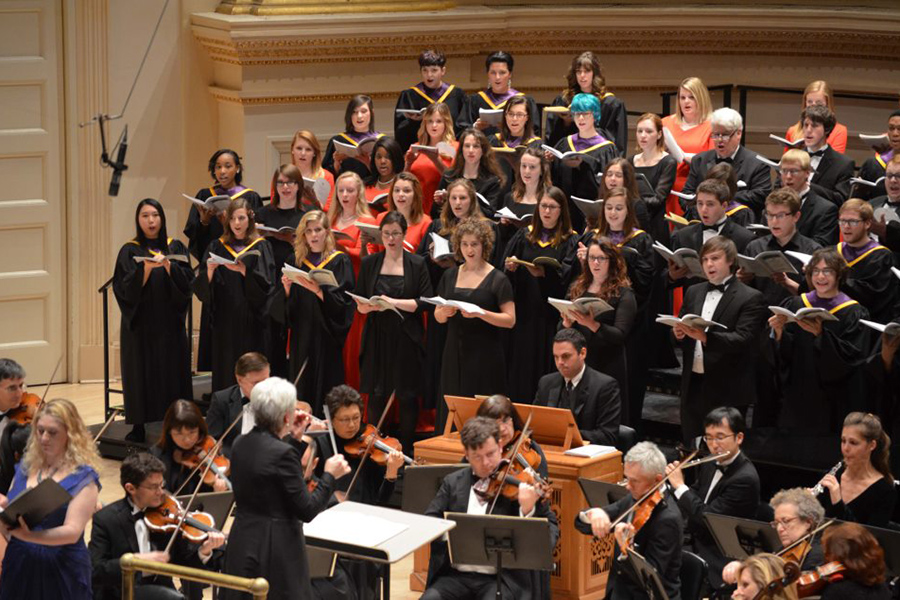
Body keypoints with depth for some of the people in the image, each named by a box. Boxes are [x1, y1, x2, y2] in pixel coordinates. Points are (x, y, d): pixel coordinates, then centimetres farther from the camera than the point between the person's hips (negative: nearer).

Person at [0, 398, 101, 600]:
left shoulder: (83, 477, -8)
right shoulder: (25, 467, 8)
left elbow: (73, 531, -18)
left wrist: (28, 535, -32)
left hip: (62, 571, -4)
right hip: (18, 567, 4)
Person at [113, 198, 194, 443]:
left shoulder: (175, 248, 7)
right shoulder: (130, 251, 1)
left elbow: (187, 282, -3)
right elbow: (125, 289, -9)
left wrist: (168, 266, -19)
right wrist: (146, 269, -23)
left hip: (169, 323, 2)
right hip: (140, 324, -2)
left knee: (171, 372, 0)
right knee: (141, 372, -3)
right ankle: (138, 426, 1)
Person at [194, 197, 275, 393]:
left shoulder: (261, 247, 4)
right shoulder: (217, 248, 10)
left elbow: (266, 284, -9)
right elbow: (201, 288, 2)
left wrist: (244, 270, -24)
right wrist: (209, 271, -18)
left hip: (252, 323, -2)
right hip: (225, 322, 2)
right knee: (226, 376, -1)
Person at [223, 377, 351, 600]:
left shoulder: (241, 444, 5)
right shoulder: (282, 453, -19)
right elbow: (307, 511, -15)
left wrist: (294, 440, 15)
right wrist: (330, 475, -2)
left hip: (241, 547, 8)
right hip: (277, 551, -8)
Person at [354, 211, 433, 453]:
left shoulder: (417, 264, 2)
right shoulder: (369, 263, 8)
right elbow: (359, 304, 9)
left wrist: (394, 302, -16)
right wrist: (372, 306, -13)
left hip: (407, 339, -1)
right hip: (377, 339, 1)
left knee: (407, 397, 2)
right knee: (376, 396, 0)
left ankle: (407, 449, 11)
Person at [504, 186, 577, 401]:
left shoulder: (570, 242, 2)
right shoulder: (524, 237, 12)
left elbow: (566, 276, -13)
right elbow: (504, 270, 8)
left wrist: (544, 273, -31)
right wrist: (510, 267, -15)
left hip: (550, 316, -3)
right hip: (523, 313, 3)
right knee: (520, 370, 2)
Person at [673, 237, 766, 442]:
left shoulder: (750, 298, -5)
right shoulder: (694, 292, 15)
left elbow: (743, 340, -16)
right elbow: (681, 330, 18)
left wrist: (705, 337, -29)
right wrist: (678, 333, -7)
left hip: (727, 391, -5)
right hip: (693, 385, 5)